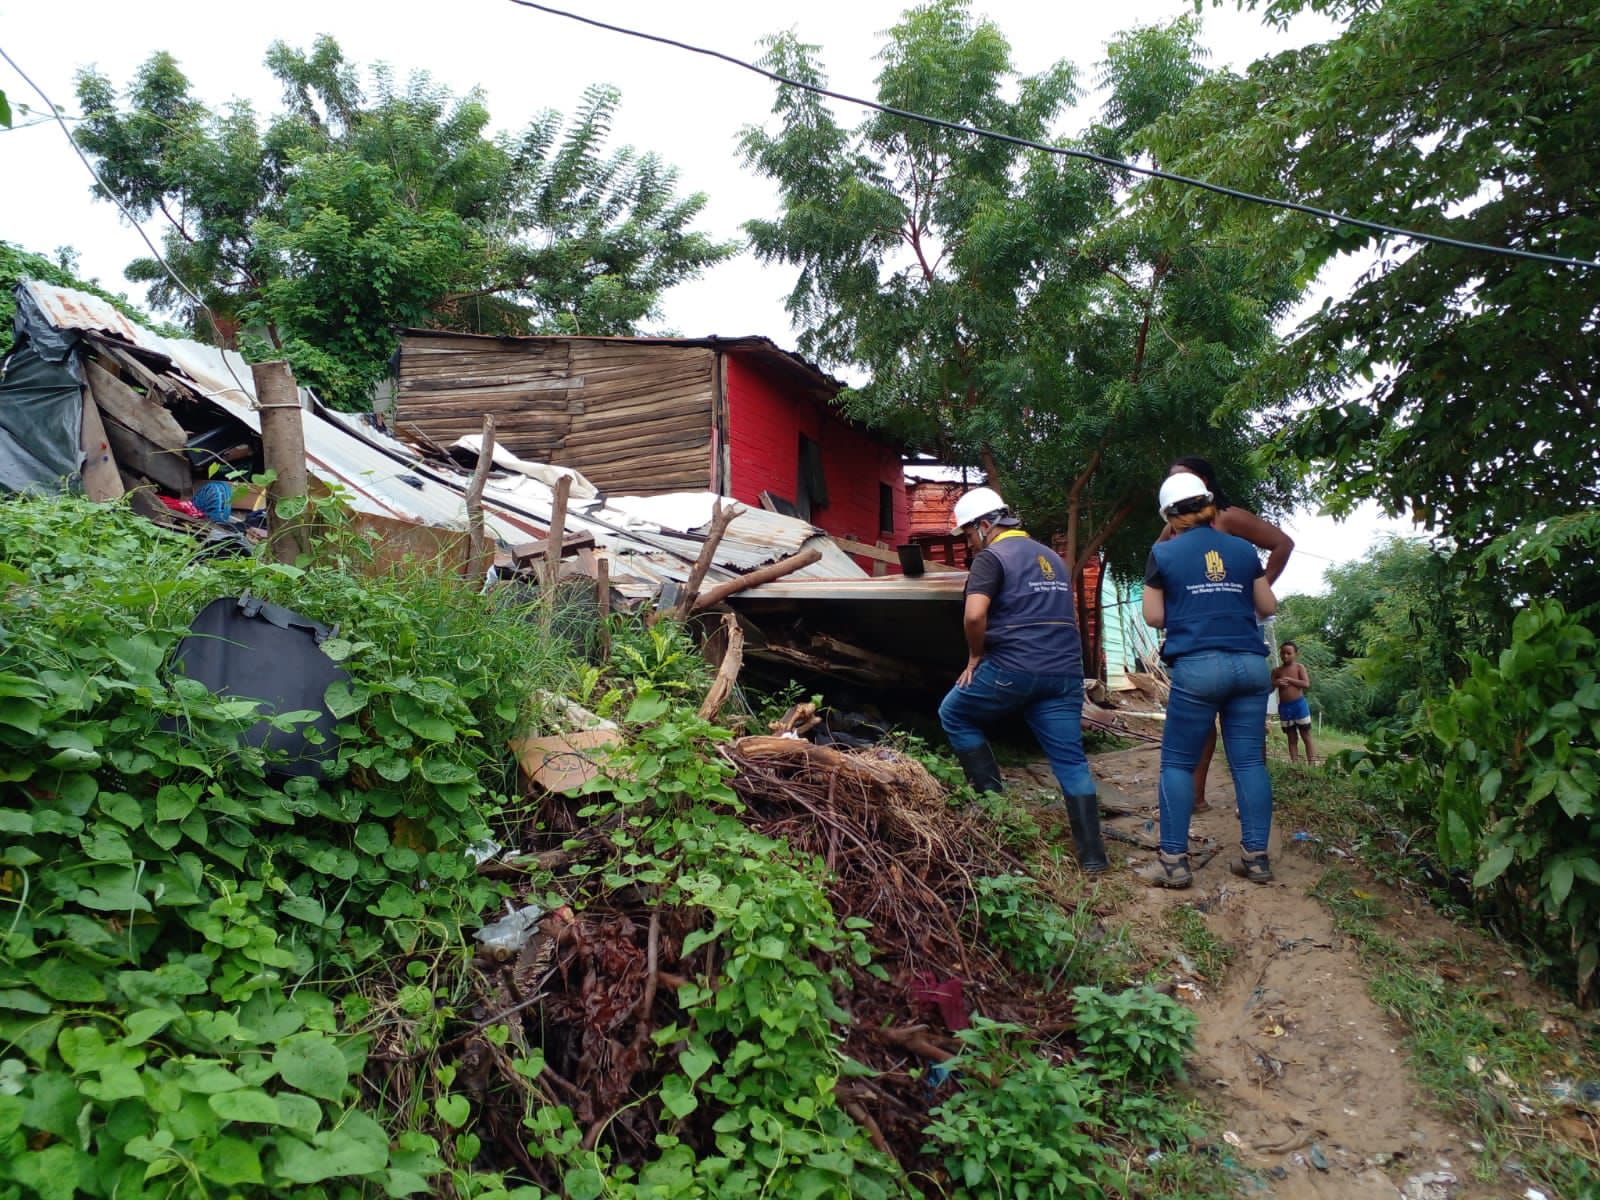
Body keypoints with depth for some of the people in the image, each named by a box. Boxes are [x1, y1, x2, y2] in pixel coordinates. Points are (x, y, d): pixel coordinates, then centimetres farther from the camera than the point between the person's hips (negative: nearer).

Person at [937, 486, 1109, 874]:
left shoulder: (991, 557, -3)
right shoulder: (1052, 558, 23)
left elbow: (974, 615, -18)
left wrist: (975, 656, -2)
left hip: (1014, 670, -7)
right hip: (1065, 673, 7)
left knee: (953, 714, 17)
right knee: (1071, 762, 7)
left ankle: (992, 795, 15)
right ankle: (1093, 857, 6)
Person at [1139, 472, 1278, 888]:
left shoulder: (1163, 554, 3)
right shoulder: (1243, 550, 12)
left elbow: (1154, 617, 5)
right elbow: (1268, 607, 18)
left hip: (1197, 666, -3)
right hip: (1250, 665, 4)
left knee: (1178, 763, 3)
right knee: (1249, 761, 7)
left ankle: (1174, 861, 1)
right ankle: (1256, 857, 11)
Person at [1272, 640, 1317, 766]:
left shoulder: (1299, 667, -1)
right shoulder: (1276, 670, 6)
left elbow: (1306, 684, -13)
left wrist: (1289, 679, -16)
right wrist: (1276, 683, -14)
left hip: (1299, 704, -3)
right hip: (1284, 707, 3)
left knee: (1306, 737, 2)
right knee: (1291, 738, 8)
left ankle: (1311, 763, 2)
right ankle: (1294, 763, 9)